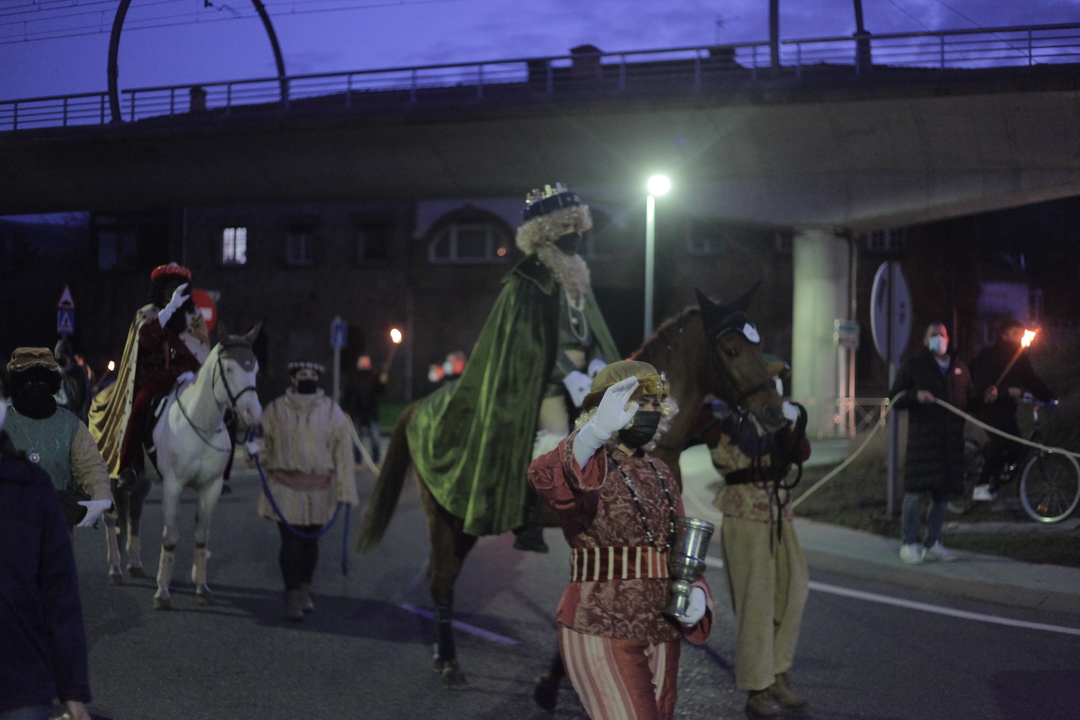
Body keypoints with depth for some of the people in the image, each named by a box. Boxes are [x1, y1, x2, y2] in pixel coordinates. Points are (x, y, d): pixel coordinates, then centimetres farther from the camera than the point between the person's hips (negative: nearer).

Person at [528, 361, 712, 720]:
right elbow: (544, 479, -34)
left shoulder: (660, 474, 13)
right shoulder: (585, 469, -9)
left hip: (662, 633, 7)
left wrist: (696, 592, -3)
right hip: (602, 632, -7)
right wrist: (596, 433, -52)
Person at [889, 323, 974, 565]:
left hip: (951, 440, 5)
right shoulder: (912, 366, 7)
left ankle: (933, 544, 16)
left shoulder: (959, 368, 20)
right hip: (922, 437, -5)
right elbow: (894, 397, 3)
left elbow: (970, 398, 28)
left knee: (943, 493, 7)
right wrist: (915, 396, -15)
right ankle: (909, 543, -1)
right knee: (916, 491, -10)